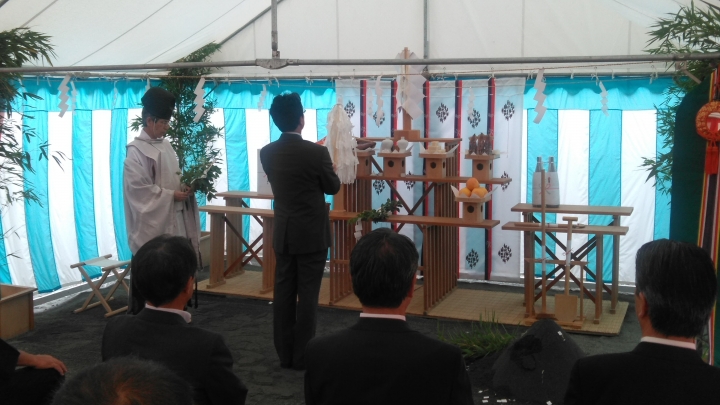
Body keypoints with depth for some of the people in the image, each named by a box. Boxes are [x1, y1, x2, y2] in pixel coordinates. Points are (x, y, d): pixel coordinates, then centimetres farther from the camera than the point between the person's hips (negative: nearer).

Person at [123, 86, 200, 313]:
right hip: (151, 224, -7)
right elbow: (139, 188, -17)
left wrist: (185, 186, -2)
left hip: (173, 221, 7)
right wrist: (172, 195, -16)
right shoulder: (137, 151, -12)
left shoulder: (166, 146, 11)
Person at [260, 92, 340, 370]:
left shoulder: (267, 153, -2)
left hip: (283, 232, 5)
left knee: (283, 293, 10)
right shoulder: (316, 152, -17)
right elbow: (333, 187, -3)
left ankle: (284, 354, 17)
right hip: (312, 233, -5)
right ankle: (302, 356, 8)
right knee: (307, 295, 2)